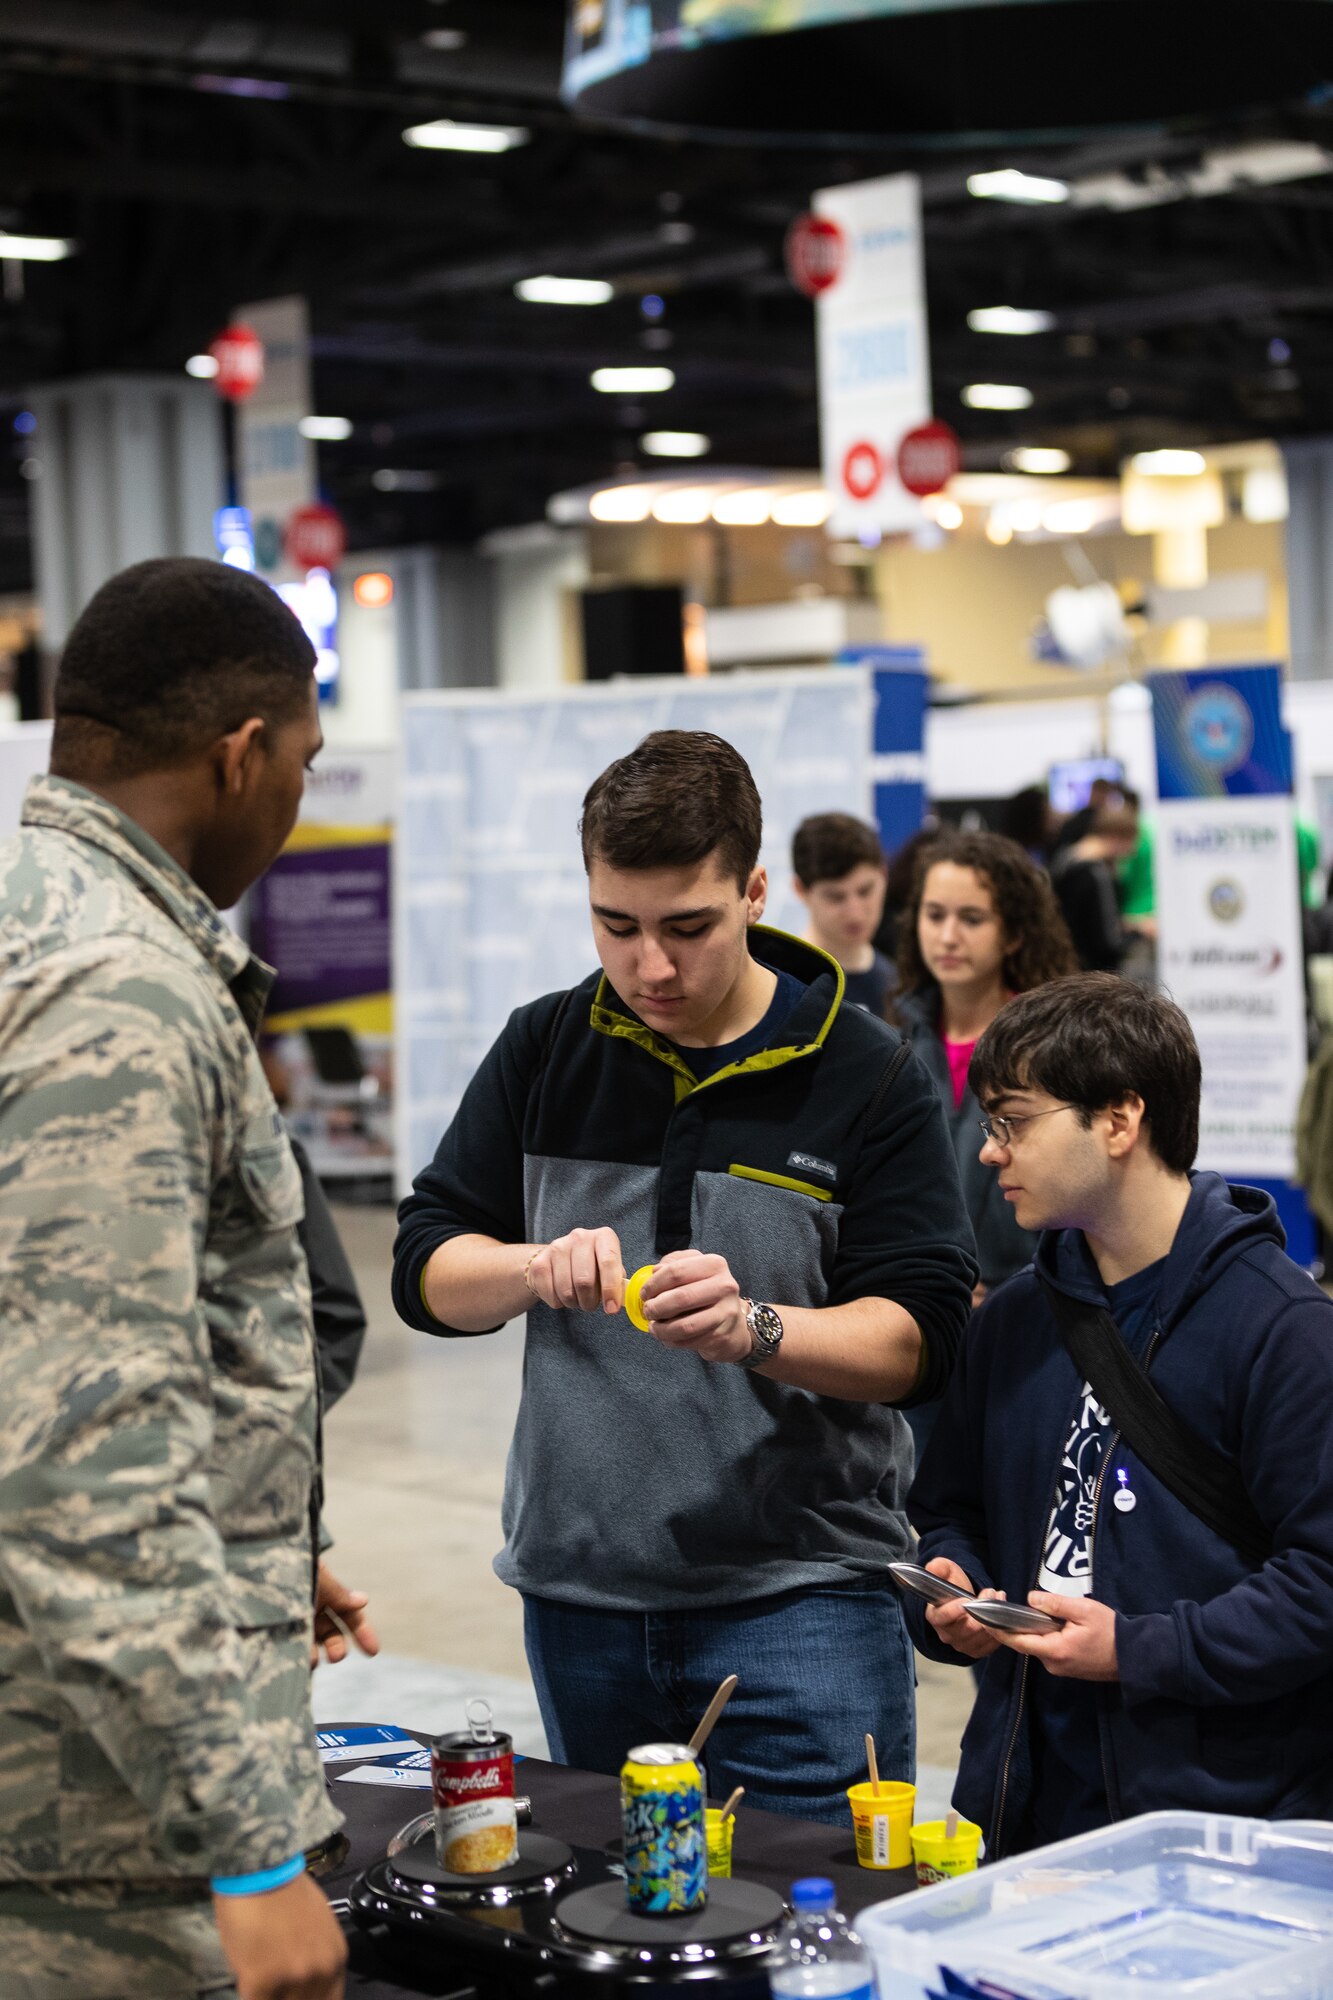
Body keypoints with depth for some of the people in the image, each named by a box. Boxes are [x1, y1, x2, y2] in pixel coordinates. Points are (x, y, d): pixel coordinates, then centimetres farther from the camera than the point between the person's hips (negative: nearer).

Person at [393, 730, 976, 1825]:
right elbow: (425, 1270, 6)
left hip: (801, 1599, -3)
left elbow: (920, 1335, -8)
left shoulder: (867, 1075, -3)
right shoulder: (544, 1050, 7)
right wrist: (536, 1268, -16)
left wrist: (751, 1328, -26)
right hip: (578, 1591, 3)